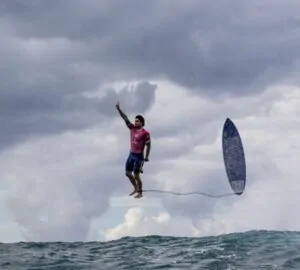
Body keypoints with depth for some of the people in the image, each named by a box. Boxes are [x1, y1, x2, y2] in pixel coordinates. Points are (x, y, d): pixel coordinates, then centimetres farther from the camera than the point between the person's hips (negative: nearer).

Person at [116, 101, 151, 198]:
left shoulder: (145, 133, -13)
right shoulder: (132, 128, 4)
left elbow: (148, 145, -12)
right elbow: (125, 118, 2)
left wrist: (146, 157, -16)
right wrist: (119, 109, -5)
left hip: (139, 156, -7)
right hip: (131, 154, 7)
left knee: (136, 175, -4)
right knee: (128, 173, 14)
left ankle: (140, 192, 10)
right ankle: (136, 188, 32)